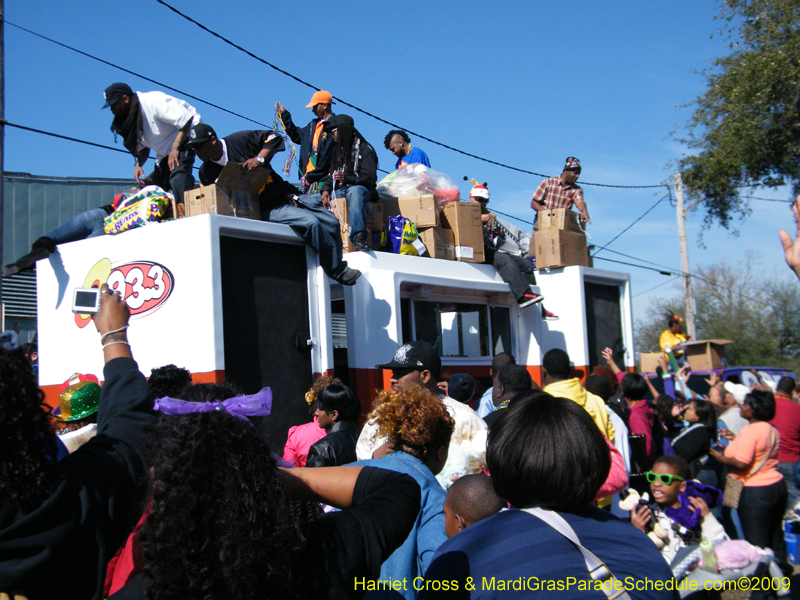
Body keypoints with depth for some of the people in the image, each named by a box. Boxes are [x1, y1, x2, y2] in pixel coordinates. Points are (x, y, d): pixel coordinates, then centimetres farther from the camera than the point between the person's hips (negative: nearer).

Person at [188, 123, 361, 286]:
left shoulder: (238, 141, -5)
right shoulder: (206, 172, 0)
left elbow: (273, 138, 0)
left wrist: (260, 159, -14)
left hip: (286, 194, 3)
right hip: (265, 210, -3)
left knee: (332, 223, -4)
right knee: (310, 222, -26)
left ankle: (336, 265, 19)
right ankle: (339, 272, -13)